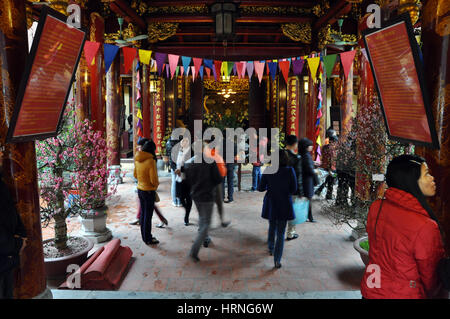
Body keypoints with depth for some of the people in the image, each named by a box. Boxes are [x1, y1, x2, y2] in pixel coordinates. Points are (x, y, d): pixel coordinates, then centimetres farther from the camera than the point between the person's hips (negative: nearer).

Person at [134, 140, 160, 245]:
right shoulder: (151, 161, -21)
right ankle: (148, 239, 15)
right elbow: (154, 180, -20)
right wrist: (157, 183, 0)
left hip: (140, 189, 7)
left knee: (143, 213, 17)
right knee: (148, 215, 4)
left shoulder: (137, 160, 1)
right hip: (149, 191, -7)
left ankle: (145, 236, 29)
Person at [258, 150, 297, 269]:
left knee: (272, 227, 26)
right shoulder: (290, 171, -13)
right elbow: (293, 189, -8)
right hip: (284, 205, -2)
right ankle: (277, 260, 2)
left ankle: (271, 249, 43)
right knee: (281, 232, 6)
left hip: (271, 203, 2)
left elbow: (261, 188, -4)